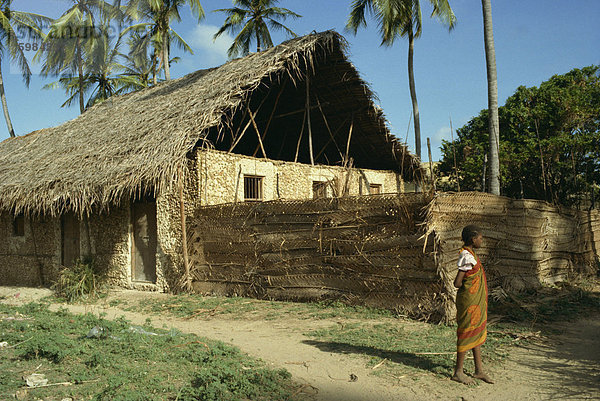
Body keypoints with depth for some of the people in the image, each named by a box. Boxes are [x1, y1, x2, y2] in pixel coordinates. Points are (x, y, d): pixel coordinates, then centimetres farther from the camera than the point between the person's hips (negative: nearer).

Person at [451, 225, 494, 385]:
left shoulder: (470, 254, 9)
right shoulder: (467, 257, -22)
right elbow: (457, 283, -25)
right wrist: (469, 287, -7)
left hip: (477, 302, 10)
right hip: (470, 302, -10)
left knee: (478, 334, 16)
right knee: (467, 333, 0)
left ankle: (479, 370, 27)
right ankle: (458, 372, 12)